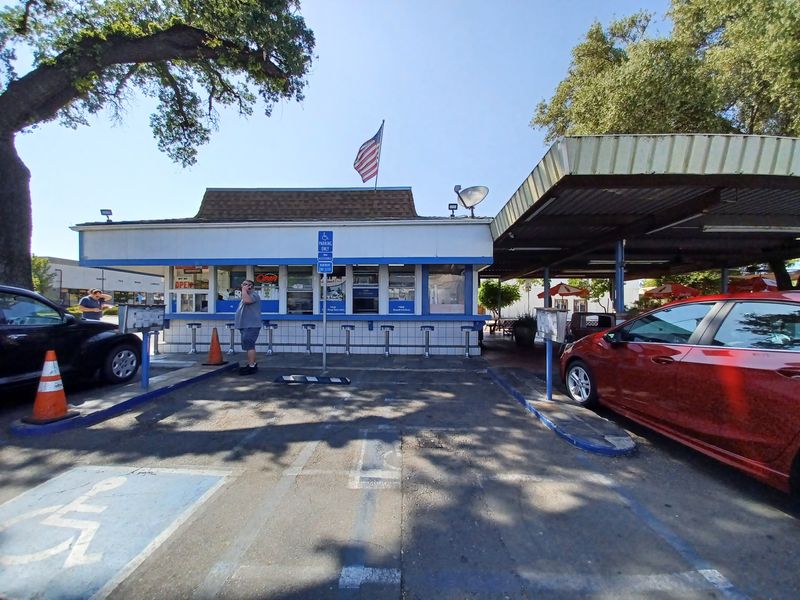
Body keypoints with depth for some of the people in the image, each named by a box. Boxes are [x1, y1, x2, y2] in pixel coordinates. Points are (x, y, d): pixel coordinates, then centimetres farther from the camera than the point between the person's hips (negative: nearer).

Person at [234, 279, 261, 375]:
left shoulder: (254, 295, -9)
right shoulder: (245, 296, 24)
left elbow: (247, 300, -31)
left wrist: (244, 290, -17)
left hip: (251, 326, -11)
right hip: (245, 326, 11)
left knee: (249, 346, -14)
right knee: (249, 346, 15)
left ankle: (251, 366, -13)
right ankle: (252, 364, 23)